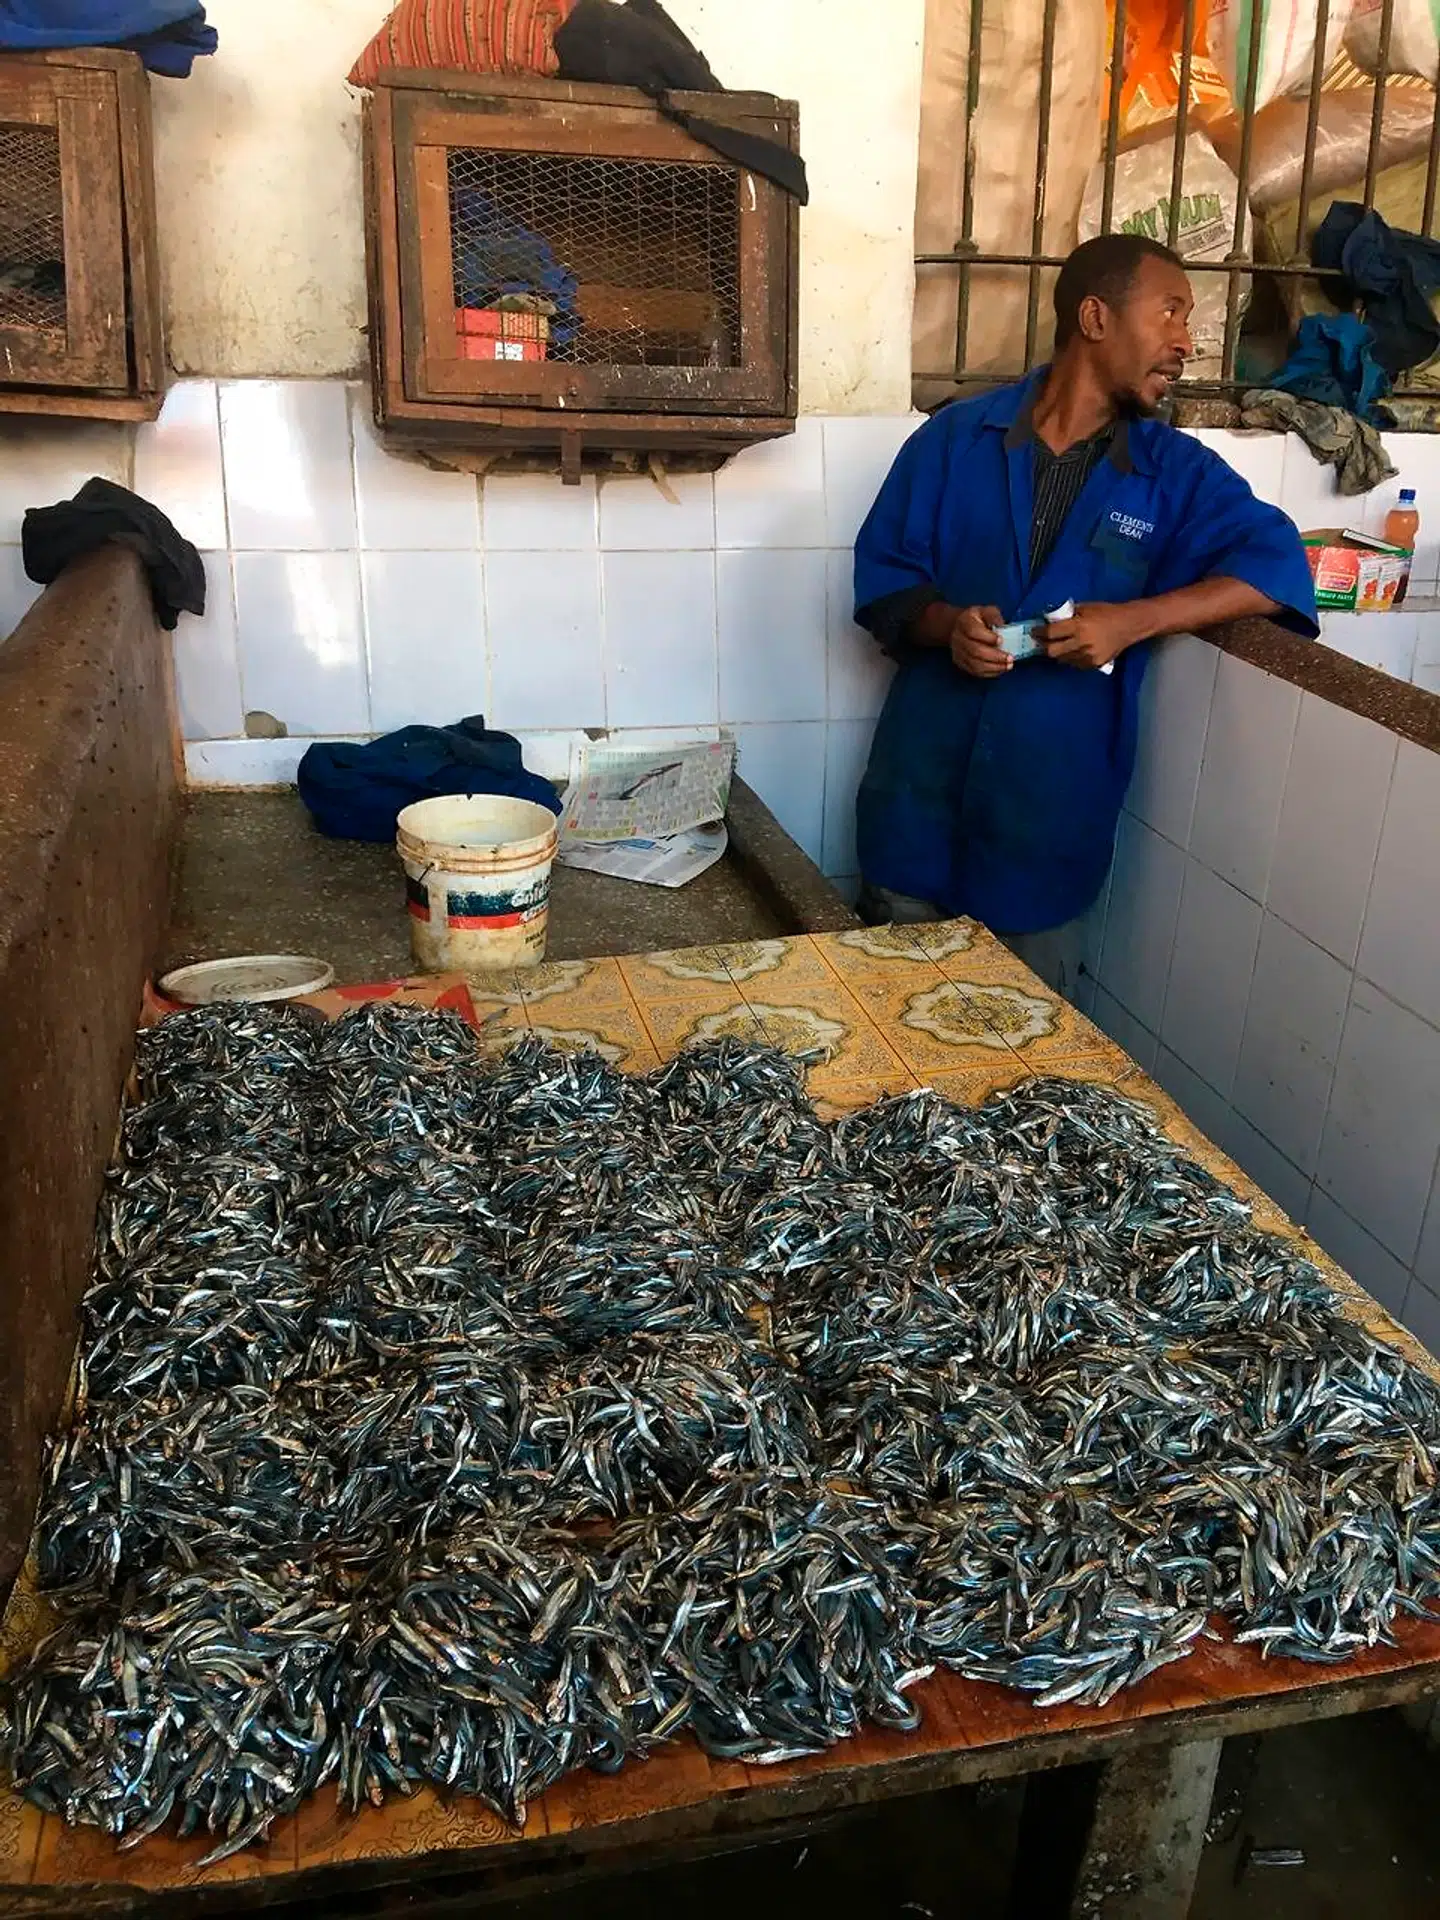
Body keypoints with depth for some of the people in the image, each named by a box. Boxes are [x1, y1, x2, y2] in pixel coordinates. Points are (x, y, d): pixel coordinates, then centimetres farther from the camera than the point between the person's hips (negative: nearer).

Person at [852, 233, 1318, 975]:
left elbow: (1277, 565, -8)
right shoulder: (955, 437, 1)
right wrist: (944, 624, -18)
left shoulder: (1177, 472, 1)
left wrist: (1133, 621, -20)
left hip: (1053, 789, 0)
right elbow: (882, 575, 4)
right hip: (925, 775, 0)